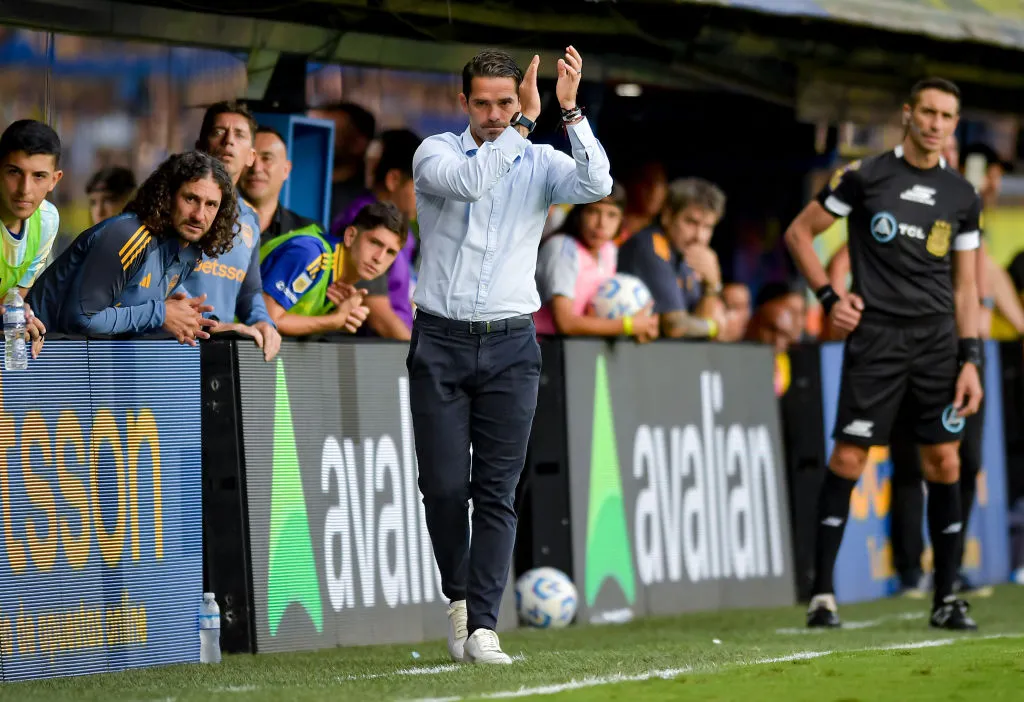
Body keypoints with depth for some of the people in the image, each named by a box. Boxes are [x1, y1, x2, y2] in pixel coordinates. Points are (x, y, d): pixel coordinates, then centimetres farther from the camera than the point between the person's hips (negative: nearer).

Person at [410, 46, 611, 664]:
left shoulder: (542, 163, 5)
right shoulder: (437, 152, 1)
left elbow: (596, 185, -17)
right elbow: (470, 181, -22)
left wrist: (571, 110, -25)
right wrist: (526, 123, -22)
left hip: (510, 345, 1)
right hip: (441, 341, -1)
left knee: (497, 493, -5)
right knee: (444, 486, -1)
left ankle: (483, 628, -6)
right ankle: (459, 597, 23)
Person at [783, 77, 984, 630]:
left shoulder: (962, 198, 10)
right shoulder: (865, 177, 0)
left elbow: (965, 287, 12)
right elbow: (799, 233, 7)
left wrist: (970, 360, 4)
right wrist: (829, 297, -4)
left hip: (938, 337, 3)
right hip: (876, 335, -3)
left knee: (944, 463, 2)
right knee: (849, 457, -8)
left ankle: (946, 599, 10)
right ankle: (822, 594, -3)